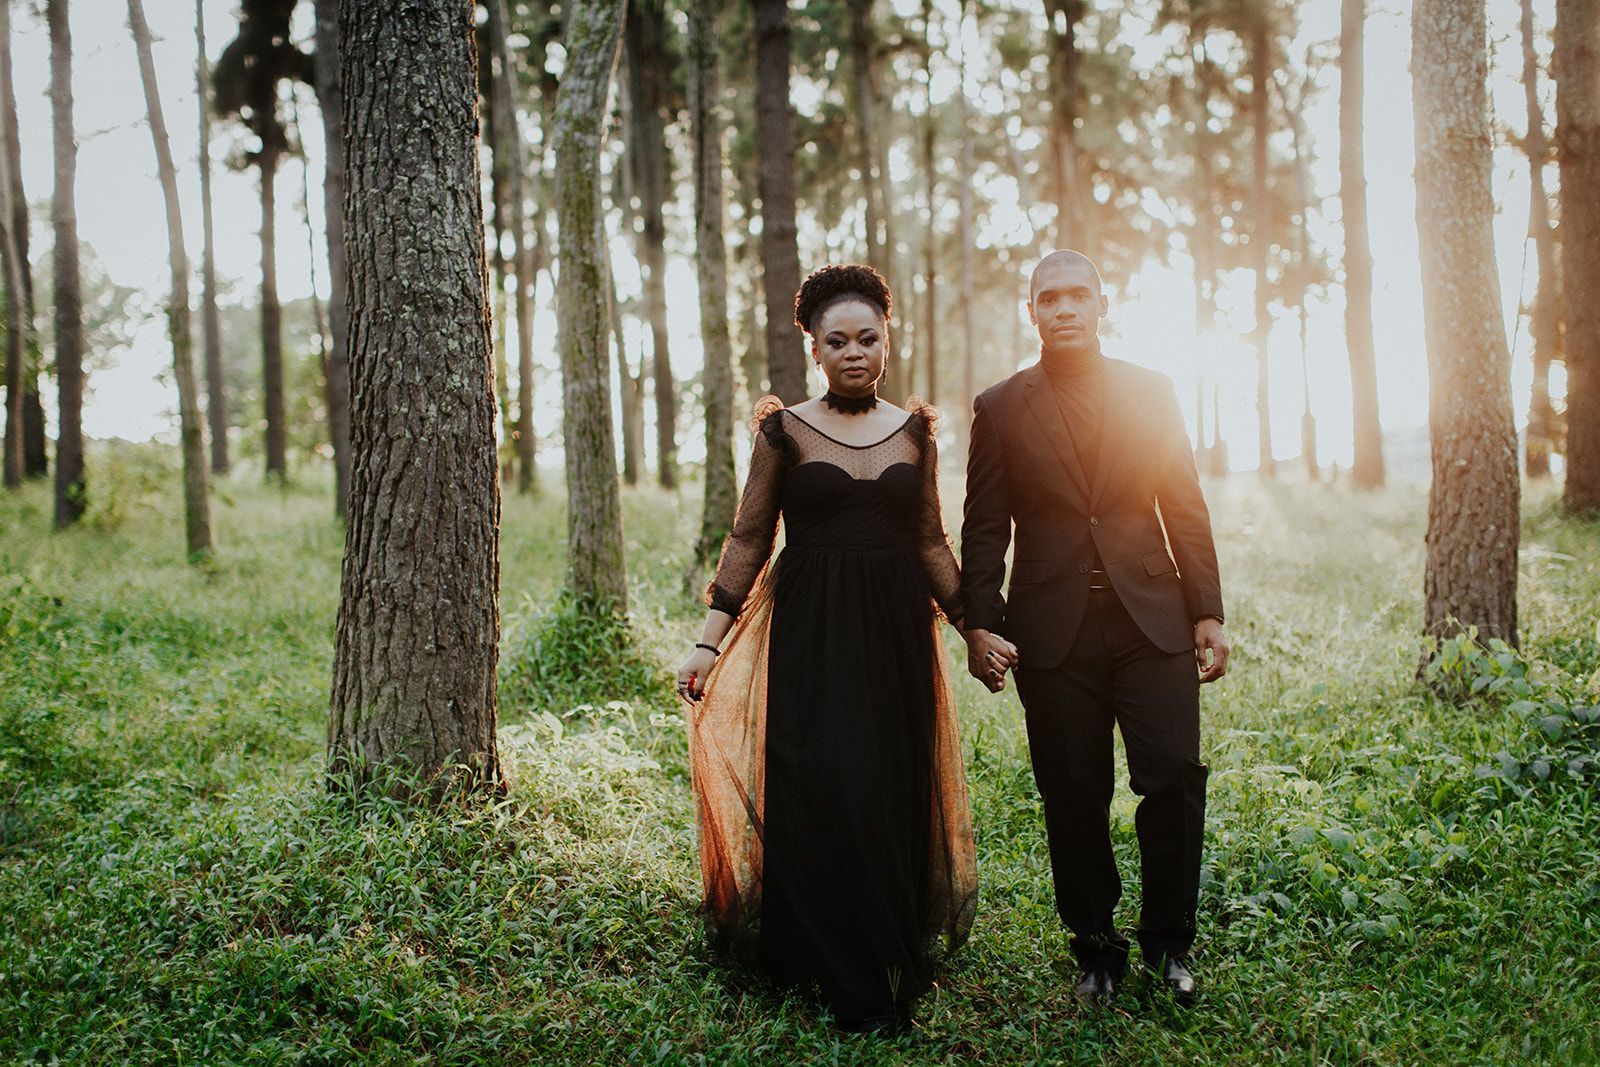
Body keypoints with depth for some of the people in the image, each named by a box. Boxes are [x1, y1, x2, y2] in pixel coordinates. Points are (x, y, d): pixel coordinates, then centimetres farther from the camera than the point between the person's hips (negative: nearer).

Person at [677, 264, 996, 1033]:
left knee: (893, 793, 5)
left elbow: (931, 542, 12)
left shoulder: (913, 430, 8)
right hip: (811, 633, -2)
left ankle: (894, 960, 23)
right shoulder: (785, 430, 1)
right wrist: (711, 639, -4)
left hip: (896, 634, 3)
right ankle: (847, 980, 6)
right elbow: (749, 540, 1)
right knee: (821, 799, -6)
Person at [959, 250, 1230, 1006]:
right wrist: (979, 621, -4)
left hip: (1153, 621, 1)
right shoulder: (1001, 408, 8)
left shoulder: (1151, 392, 10)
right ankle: (1096, 947, 20)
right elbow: (984, 527, 6)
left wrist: (1207, 612, 4)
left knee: (1175, 779, -5)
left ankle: (1168, 941, 15)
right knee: (1073, 799, 4)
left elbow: (1187, 510, 9)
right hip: (1053, 629, 0)